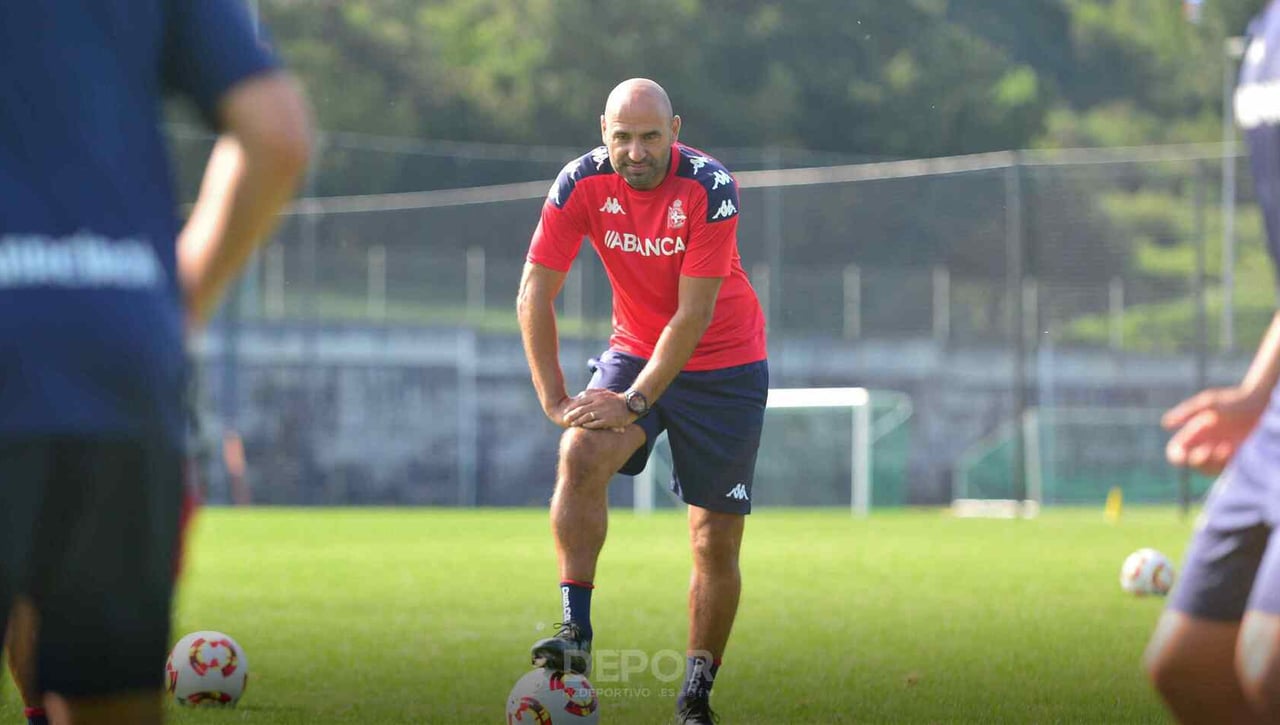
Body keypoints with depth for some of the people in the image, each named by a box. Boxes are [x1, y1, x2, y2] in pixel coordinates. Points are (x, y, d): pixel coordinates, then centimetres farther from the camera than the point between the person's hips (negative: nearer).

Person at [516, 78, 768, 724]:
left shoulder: (710, 187, -22)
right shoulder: (583, 183, -14)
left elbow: (694, 314, -23)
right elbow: (535, 293, -9)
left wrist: (634, 402, -26)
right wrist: (553, 398, -15)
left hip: (724, 364, -2)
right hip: (634, 350, 2)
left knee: (716, 543, -3)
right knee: (581, 455, -28)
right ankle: (575, 631, -27)